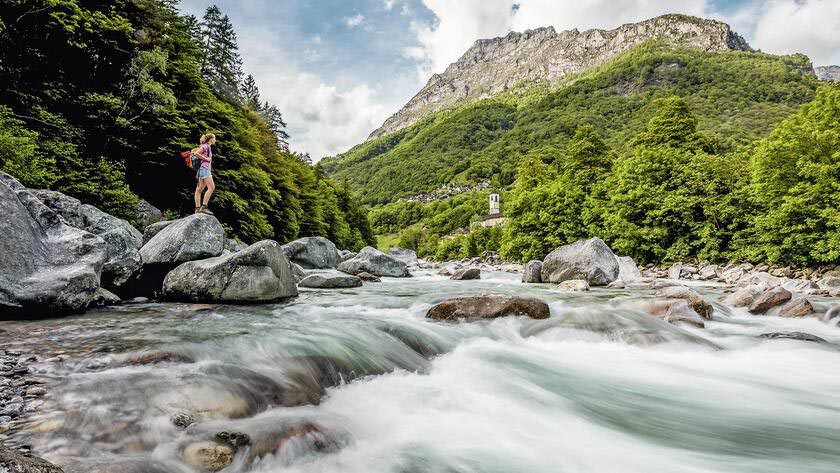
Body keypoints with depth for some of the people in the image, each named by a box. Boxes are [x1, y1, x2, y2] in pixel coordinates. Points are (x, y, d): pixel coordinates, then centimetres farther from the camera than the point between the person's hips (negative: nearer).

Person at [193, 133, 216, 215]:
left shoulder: (208, 147, 20)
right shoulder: (205, 146, -6)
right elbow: (196, 153, -18)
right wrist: (206, 158, -12)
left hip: (207, 169, 10)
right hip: (204, 168, -10)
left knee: (199, 189, 6)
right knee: (211, 187, -16)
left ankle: (197, 208, 6)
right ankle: (204, 207, -20)